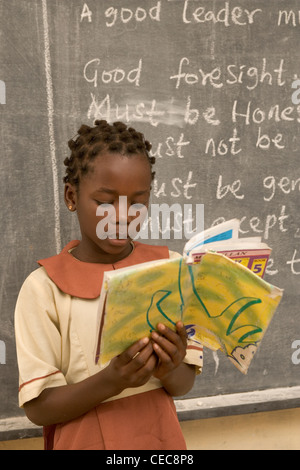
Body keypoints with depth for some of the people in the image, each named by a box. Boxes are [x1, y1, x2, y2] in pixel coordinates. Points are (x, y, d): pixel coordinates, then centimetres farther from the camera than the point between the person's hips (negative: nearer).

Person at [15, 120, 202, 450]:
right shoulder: (44, 287, -15)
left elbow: (184, 384, -3)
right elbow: (37, 408, -14)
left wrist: (169, 371, -24)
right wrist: (111, 381, -28)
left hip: (159, 437, 2)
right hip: (83, 440, -2)